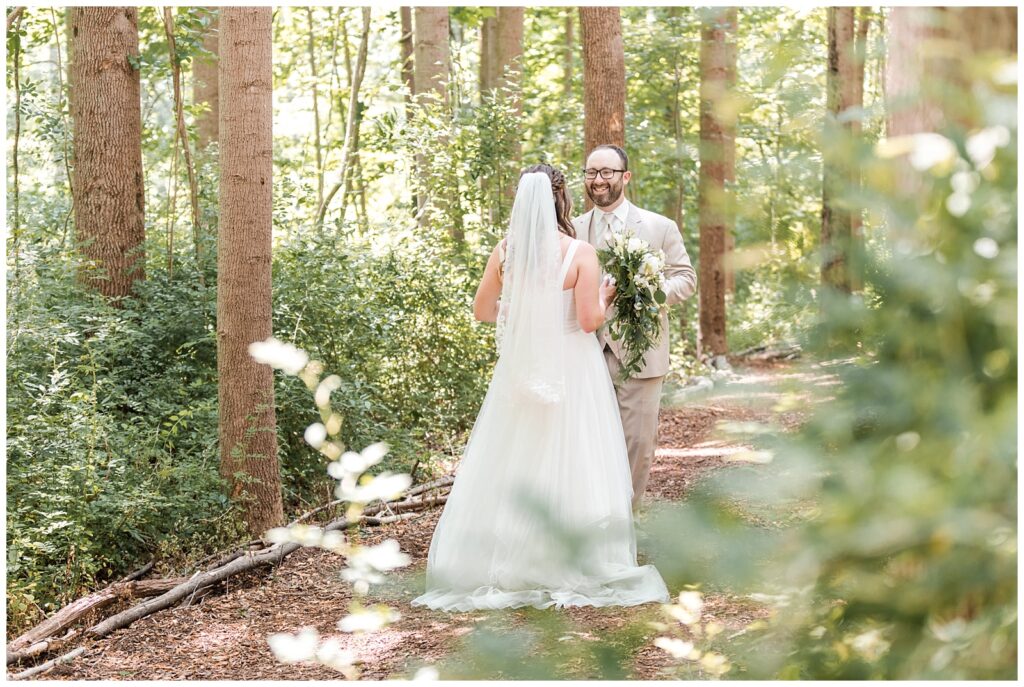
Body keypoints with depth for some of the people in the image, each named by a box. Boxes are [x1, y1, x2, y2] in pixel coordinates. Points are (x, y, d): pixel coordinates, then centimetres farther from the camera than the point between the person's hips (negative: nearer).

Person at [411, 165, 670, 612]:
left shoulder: (504, 252, -2)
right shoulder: (580, 253, -12)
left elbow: (483, 310, 7)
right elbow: (589, 320, -15)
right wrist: (605, 297, 5)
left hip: (521, 370, 3)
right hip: (571, 372, -3)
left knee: (512, 469, 11)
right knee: (573, 470, 4)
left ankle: (503, 566, 15)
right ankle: (579, 572, 8)